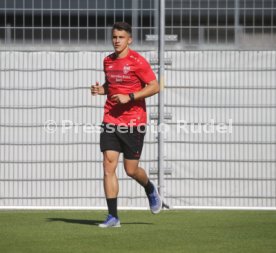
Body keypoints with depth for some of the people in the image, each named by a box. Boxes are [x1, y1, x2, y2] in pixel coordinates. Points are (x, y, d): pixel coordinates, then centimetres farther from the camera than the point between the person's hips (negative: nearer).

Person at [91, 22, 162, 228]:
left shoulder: (138, 61, -9)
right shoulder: (108, 61, 10)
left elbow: (154, 87, -10)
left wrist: (129, 97, -19)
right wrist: (101, 89, 2)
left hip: (134, 122, -5)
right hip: (111, 120, 5)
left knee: (131, 170, 2)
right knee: (109, 166, -7)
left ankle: (150, 189, 37)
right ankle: (113, 217, -5)